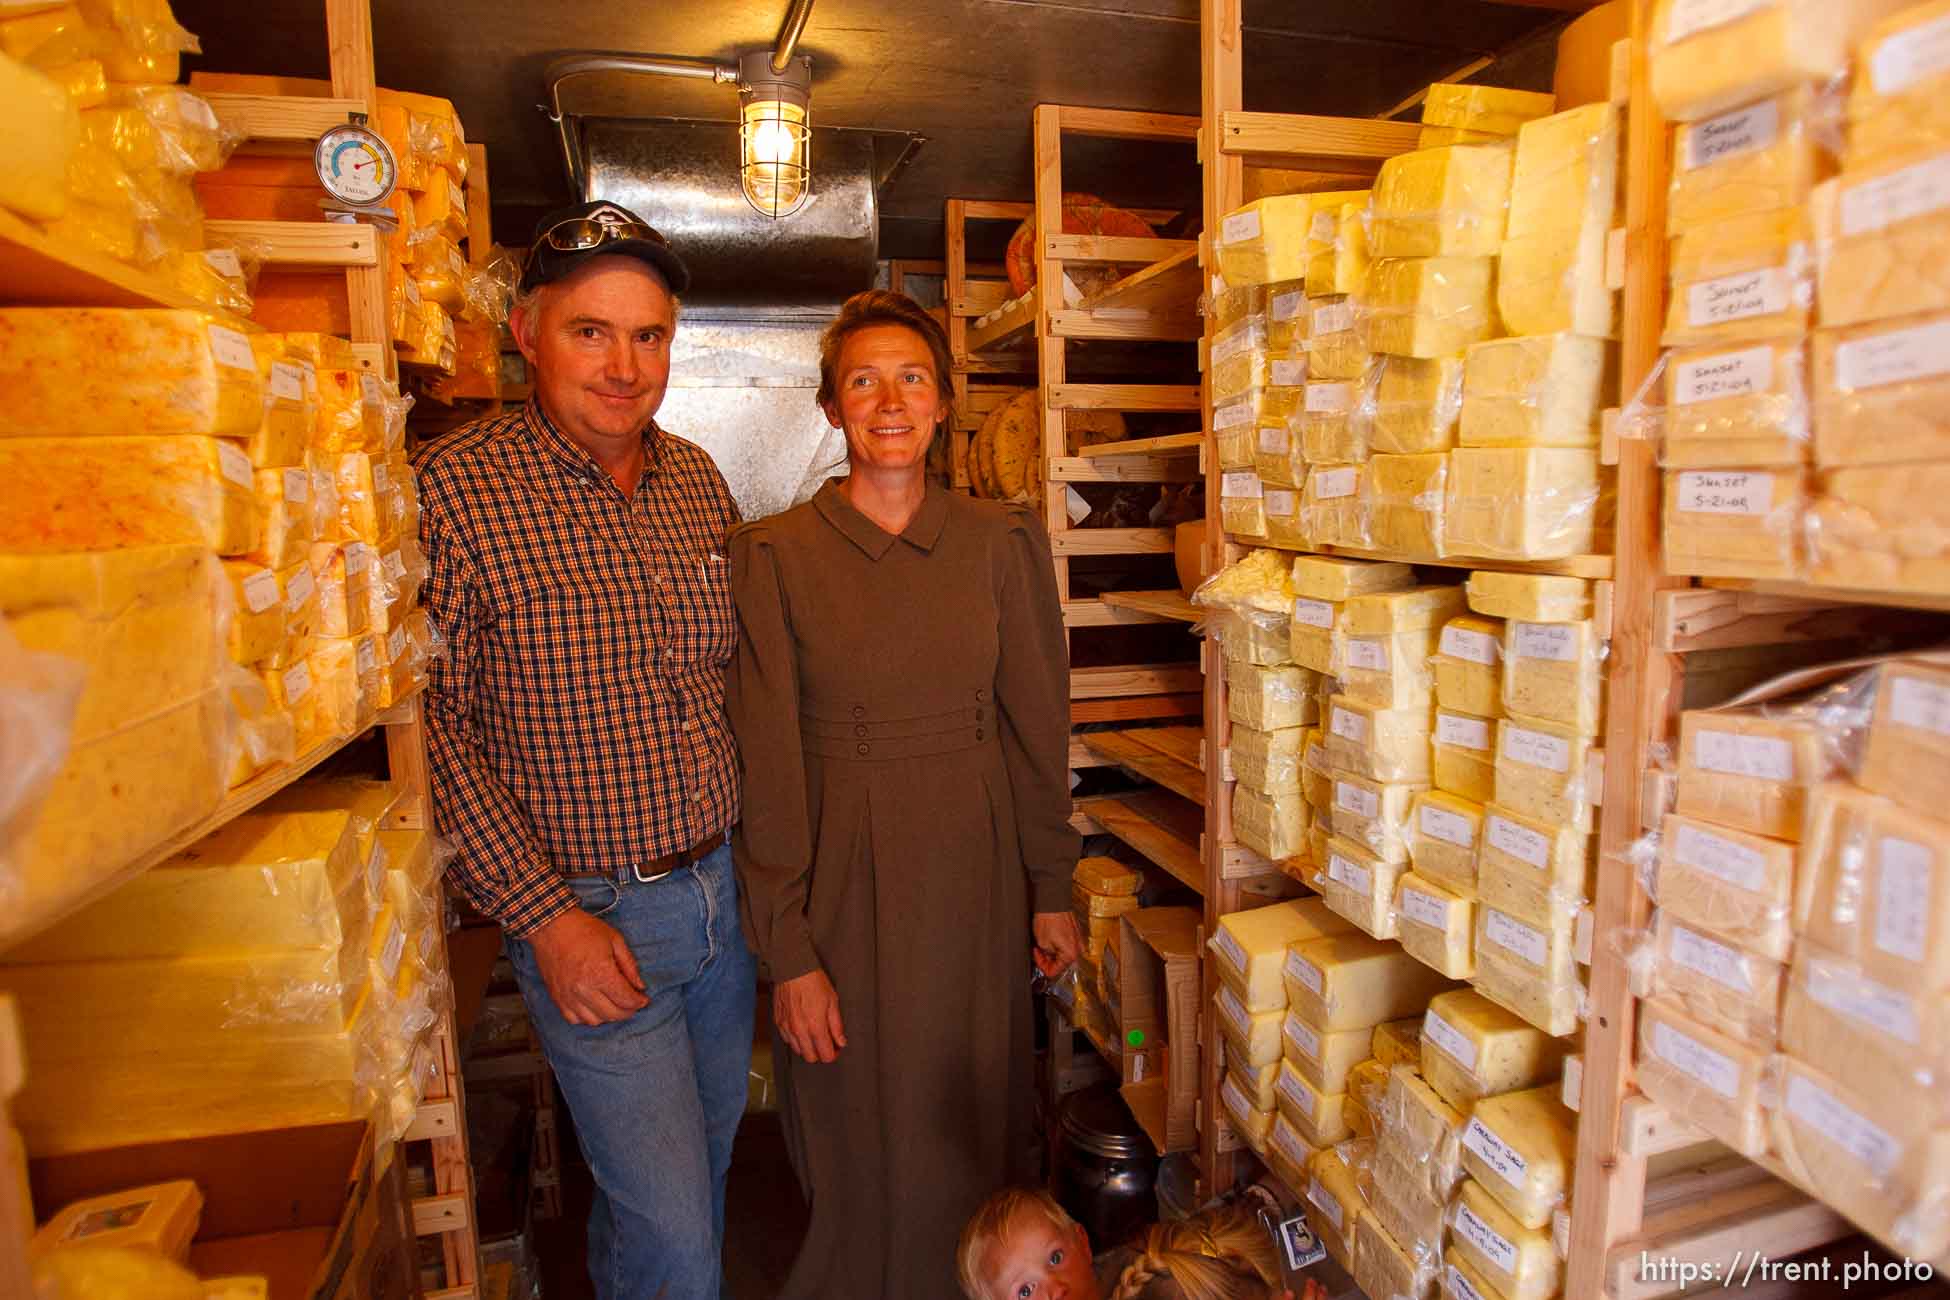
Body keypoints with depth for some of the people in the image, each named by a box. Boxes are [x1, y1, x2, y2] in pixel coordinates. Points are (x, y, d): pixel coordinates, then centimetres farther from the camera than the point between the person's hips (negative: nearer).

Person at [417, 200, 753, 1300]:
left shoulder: (698, 479, 3)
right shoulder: (456, 490, -15)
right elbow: (435, 727, -14)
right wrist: (546, 918, -16)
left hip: (726, 886, 6)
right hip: (592, 912, -6)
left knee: (706, 1162, 24)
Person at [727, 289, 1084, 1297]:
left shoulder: (1003, 542, -1)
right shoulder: (775, 554, -7)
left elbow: (1038, 725, 3)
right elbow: (768, 767, -8)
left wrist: (1052, 890, 4)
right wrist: (789, 951, -9)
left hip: (975, 875, 2)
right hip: (843, 883, -2)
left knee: (972, 1135, 18)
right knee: (860, 1151, 14)